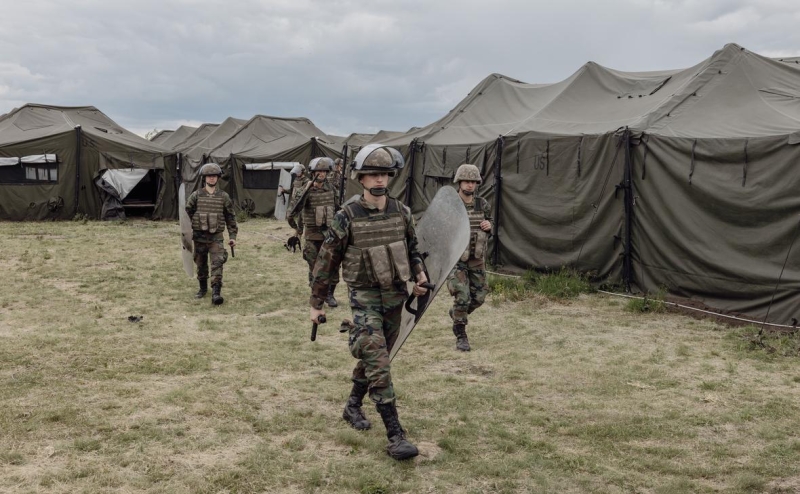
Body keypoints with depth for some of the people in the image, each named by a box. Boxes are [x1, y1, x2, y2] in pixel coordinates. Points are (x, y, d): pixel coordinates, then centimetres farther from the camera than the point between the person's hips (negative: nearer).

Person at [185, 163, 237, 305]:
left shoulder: (224, 197, 2)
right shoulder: (196, 196, 1)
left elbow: (230, 217, 7)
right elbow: (186, 214, 5)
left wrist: (232, 236, 3)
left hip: (216, 237, -1)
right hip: (199, 237, 1)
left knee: (217, 264, -15)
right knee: (201, 265, 13)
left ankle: (216, 293, -19)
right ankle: (203, 288, 33)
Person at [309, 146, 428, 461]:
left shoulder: (402, 213, 2)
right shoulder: (347, 217, -11)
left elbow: (412, 249, 16)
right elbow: (326, 262, -3)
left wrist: (419, 274, -3)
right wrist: (316, 303, 1)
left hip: (395, 296, 5)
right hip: (365, 296, -5)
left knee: (373, 358, 17)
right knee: (378, 364, -12)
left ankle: (353, 406, 40)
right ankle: (395, 435, -11)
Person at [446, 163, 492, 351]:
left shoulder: (483, 205, 3)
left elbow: (489, 224, 17)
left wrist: (488, 226, -5)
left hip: (477, 260, 5)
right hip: (456, 259, -5)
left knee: (478, 297, 9)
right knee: (462, 298, -9)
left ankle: (457, 314, 38)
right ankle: (460, 336, 6)